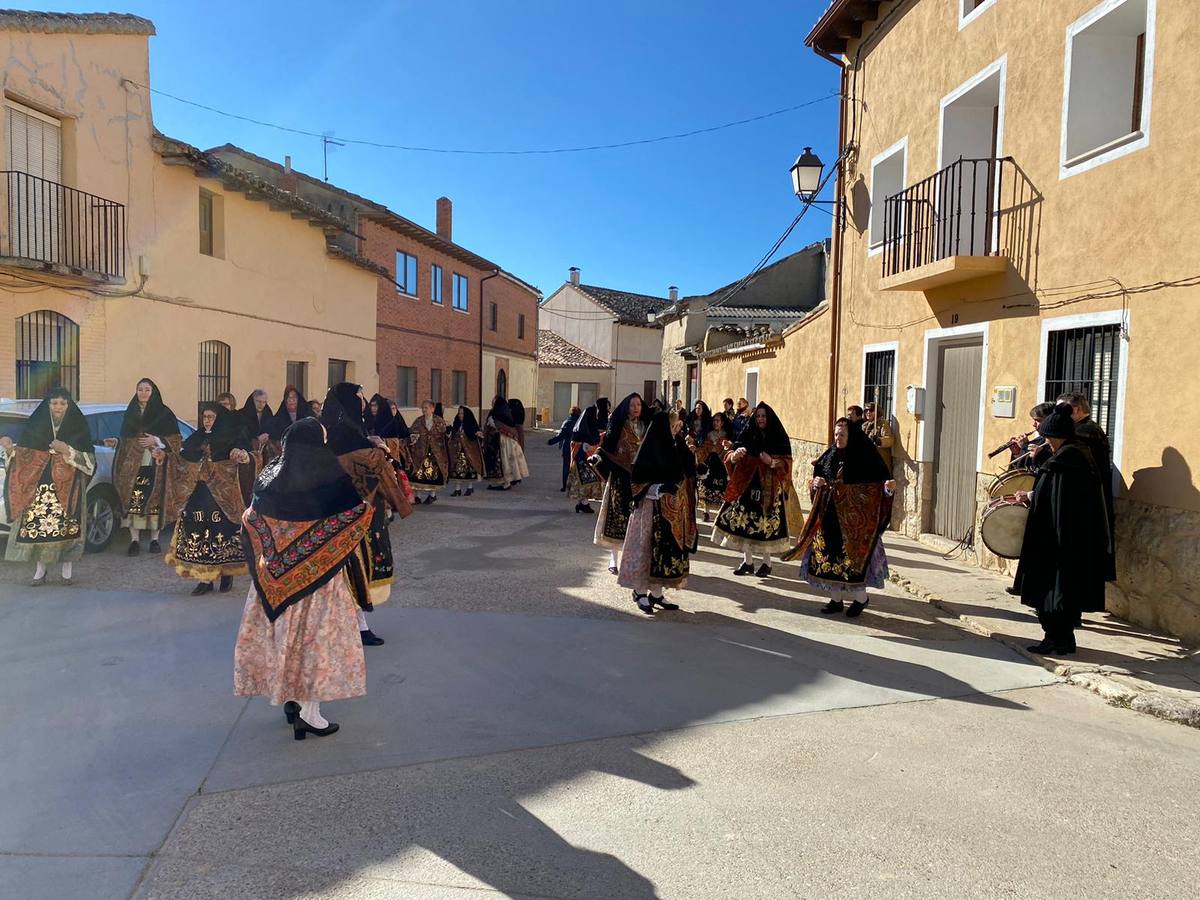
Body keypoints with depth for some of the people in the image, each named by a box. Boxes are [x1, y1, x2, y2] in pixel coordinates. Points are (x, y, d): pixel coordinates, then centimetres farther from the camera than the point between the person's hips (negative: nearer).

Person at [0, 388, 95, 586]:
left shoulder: (78, 427, 3)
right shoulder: (35, 425, 8)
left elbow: (89, 459, -1)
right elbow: (23, 454, 10)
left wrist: (67, 450, -14)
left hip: (67, 487, -1)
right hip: (38, 486, 2)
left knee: (67, 527, -5)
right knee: (37, 525, -4)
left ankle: (68, 568, 10)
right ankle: (40, 570, 9)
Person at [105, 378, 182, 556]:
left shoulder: (164, 413, 3)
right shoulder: (130, 413, 14)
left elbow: (176, 440, -1)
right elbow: (125, 439, 19)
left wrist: (156, 441, -13)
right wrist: (115, 442, 0)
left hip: (155, 467, -2)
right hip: (132, 466, 2)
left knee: (155, 501, -2)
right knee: (133, 501, -5)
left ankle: (154, 539, 8)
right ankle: (134, 540, 0)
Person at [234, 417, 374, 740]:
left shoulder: (271, 475, -1)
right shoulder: (330, 477, -16)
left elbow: (251, 520, 8)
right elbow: (360, 515, -9)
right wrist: (368, 506, 13)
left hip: (278, 572, 5)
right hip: (319, 570, -4)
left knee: (285, 628, 17)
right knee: (317, 633, 4)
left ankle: (289, 698, 27)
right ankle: (309, 711, 7)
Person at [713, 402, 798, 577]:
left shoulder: (779, 438, 0)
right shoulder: (747, 434, 7)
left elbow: (786, 464, -4)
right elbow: (730, 456, 4)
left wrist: (771, 462, -22)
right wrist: (735, 455, -19)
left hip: (769, 488, -2)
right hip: (747, 485, 3)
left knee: (766, 523, -2)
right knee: (745, 521, 0)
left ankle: (766, 563, 11)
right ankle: (747, 561, 11)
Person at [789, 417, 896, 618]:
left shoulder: (865, 457, -7)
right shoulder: (829, 456, 7)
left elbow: (880, 483, -9)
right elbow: (815, 484, 14)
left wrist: (888, 487, -30)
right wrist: (816, 483, -8)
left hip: (854, 519, -5)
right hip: (829, 517, 5)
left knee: (853, 556, -2)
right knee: (829, 556, 6)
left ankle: (861, 597, 19)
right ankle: (836, 599, 18)